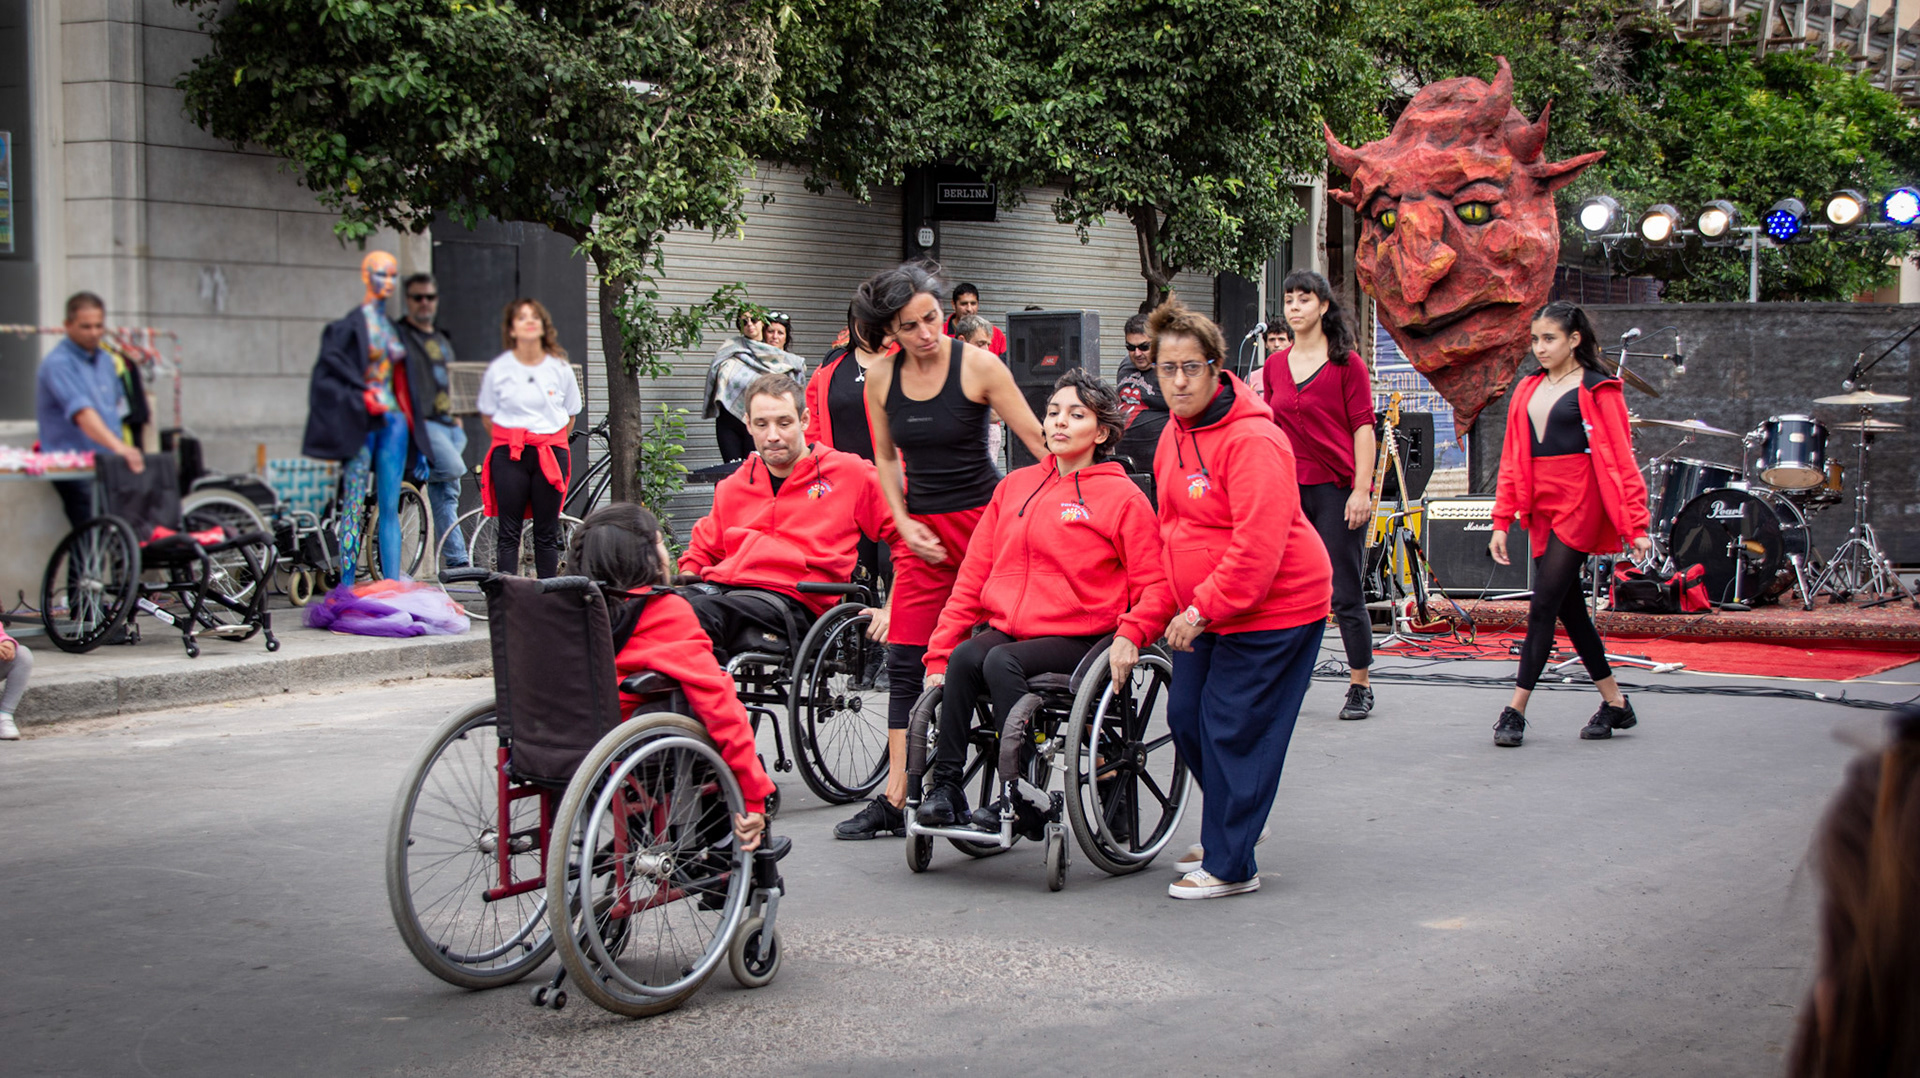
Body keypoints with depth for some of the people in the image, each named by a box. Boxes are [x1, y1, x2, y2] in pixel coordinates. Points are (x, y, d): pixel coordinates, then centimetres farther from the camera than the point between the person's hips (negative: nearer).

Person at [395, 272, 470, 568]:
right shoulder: (398, 336, -3)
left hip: (449, 422, 8)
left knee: (447, 494, 6)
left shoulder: (442, 340, 22)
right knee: (452, 467, -29)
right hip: (422, 421, -7)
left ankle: (455, 561, 8)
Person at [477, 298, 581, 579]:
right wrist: (511, 442, 7)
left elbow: (570, 416, 12)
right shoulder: (498, 368, 0)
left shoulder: (560, 368, 3)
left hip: (551, 455, 1)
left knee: (547, 534, 4)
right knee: (509, 534, -1)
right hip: (510, 456, -1)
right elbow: (488, 416, 9)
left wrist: (550, 444, 8)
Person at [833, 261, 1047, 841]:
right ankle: (893, 800, 3)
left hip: (985, 517, -4)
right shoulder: (881, 379, 3)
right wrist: (904, 522, 4)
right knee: (905, 661, 0)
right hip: (923, 530, 4)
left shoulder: (977, 365, -9)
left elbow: (1039, 440, -6)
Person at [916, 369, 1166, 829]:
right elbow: (973, 576, 14)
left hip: (1077, 639, -4)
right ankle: (944, 784, -24)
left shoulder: (1122, 497, 3)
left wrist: (1130, 638, -19)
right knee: (964, 656, -27)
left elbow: (1153, 588, 0)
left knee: (1002, 662, -31)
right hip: (1007, 630, 4)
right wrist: (939, 652, 7)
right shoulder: (1014, 486, 17)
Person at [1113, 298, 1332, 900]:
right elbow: (1172, 540, 14)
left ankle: (1230, 866, 7)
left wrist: (1203, 609, -25)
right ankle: (1231, 827, 35)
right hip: (1203, 609, 9)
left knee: (1233, 728, -5)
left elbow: (1259, 544, -27)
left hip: (1272, 610, -9)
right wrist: (1140, 625, 7)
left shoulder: (1252, 439, -20)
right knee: (1186, 719, 12)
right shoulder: (1174, 437, 9)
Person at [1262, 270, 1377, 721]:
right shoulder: (1274, 366, 11)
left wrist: (1362, 489, -12)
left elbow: (1363, 427, -5)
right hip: (1288, 489, 4)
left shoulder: (1346, 363, -1)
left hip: (1336, 489, -4)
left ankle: (1360, 687, 8)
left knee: (1346, 592, 0)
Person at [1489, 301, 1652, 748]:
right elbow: (1513, 460, 14)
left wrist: (1636, 525, -12)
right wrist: (1502, 521, 7)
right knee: (1569, 608, 9)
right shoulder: (1528, 391, 14)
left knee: (1543, 605, -10)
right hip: (1542, 509, 7)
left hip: (1579, 505, -7)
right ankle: (1615, 703, 20)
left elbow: (1620, 458, -7)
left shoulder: (1597, 390, -4)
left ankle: (1516, 710, -7)